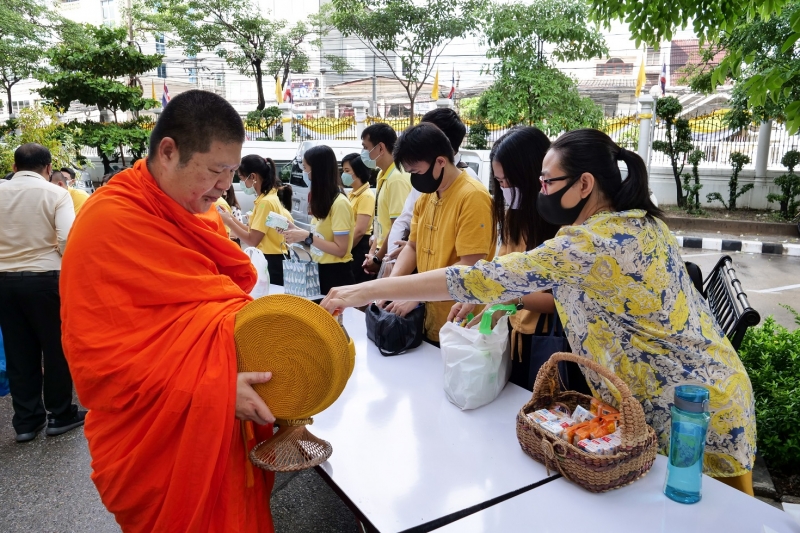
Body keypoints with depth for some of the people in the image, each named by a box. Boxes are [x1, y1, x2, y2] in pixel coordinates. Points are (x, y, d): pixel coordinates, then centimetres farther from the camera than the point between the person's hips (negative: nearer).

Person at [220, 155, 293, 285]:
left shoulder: (266, 202, -18)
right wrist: (232, 218, 7)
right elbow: (254, 232, 11)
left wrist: (228, 221, -9)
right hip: (271, 260, 9)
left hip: (272, 262, -9)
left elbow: (252, 240, -18)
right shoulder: (269, 197, 11)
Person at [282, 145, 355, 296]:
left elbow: (340, 250, -21)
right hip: (320, 271, 9)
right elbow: (321, 237, 11)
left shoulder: (339, 203, -19)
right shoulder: (323, 201, 8)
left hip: (335, 274, -9)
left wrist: (306, 237, -23)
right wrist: (297, 231, 0)